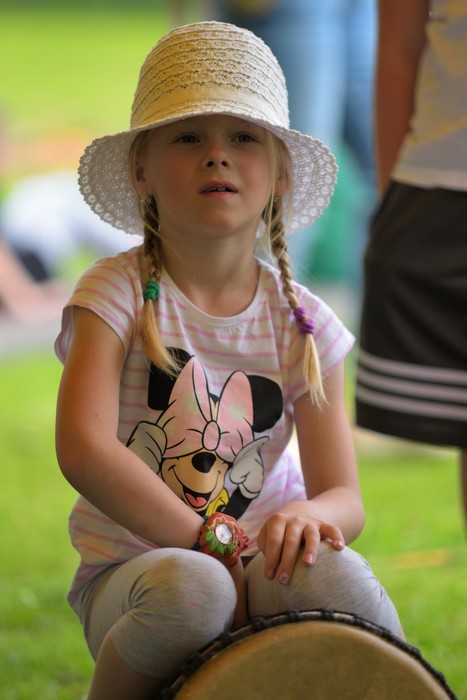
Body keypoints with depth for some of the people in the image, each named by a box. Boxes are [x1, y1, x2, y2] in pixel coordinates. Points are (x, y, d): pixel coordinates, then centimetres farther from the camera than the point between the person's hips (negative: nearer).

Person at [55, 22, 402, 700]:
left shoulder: (301, 323, 3)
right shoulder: (118, 294, -6)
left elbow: (344, 495, 0)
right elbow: (84, 448, -21)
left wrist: (308, 515, -26)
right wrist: (214, 541, -23)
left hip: (258, 563, 2)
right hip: (130, 564, -2)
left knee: (338, 577, -32)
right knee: (191, 589, -37)